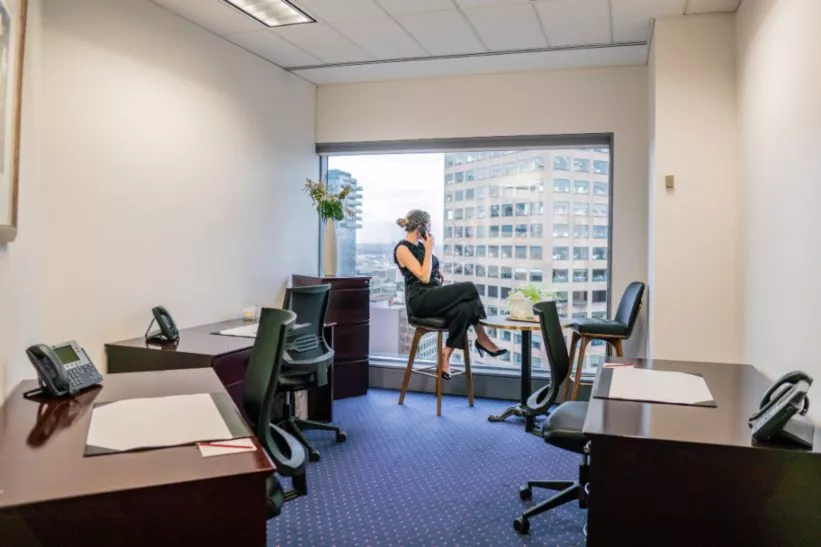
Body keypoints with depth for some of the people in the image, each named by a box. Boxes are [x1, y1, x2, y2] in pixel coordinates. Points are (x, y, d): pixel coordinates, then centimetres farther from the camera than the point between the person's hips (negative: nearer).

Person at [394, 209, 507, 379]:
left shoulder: (420, 246, 16)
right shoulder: (402, 249, -10)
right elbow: (423, 277, -18)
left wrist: (438, 274, 5)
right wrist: (429, 249, -13)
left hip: (434, 298, 8)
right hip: (420, 301, -8)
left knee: (465, 309, -21)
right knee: (469, 288, -22)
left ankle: (446, 354, -15)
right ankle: (482, 339, -10)